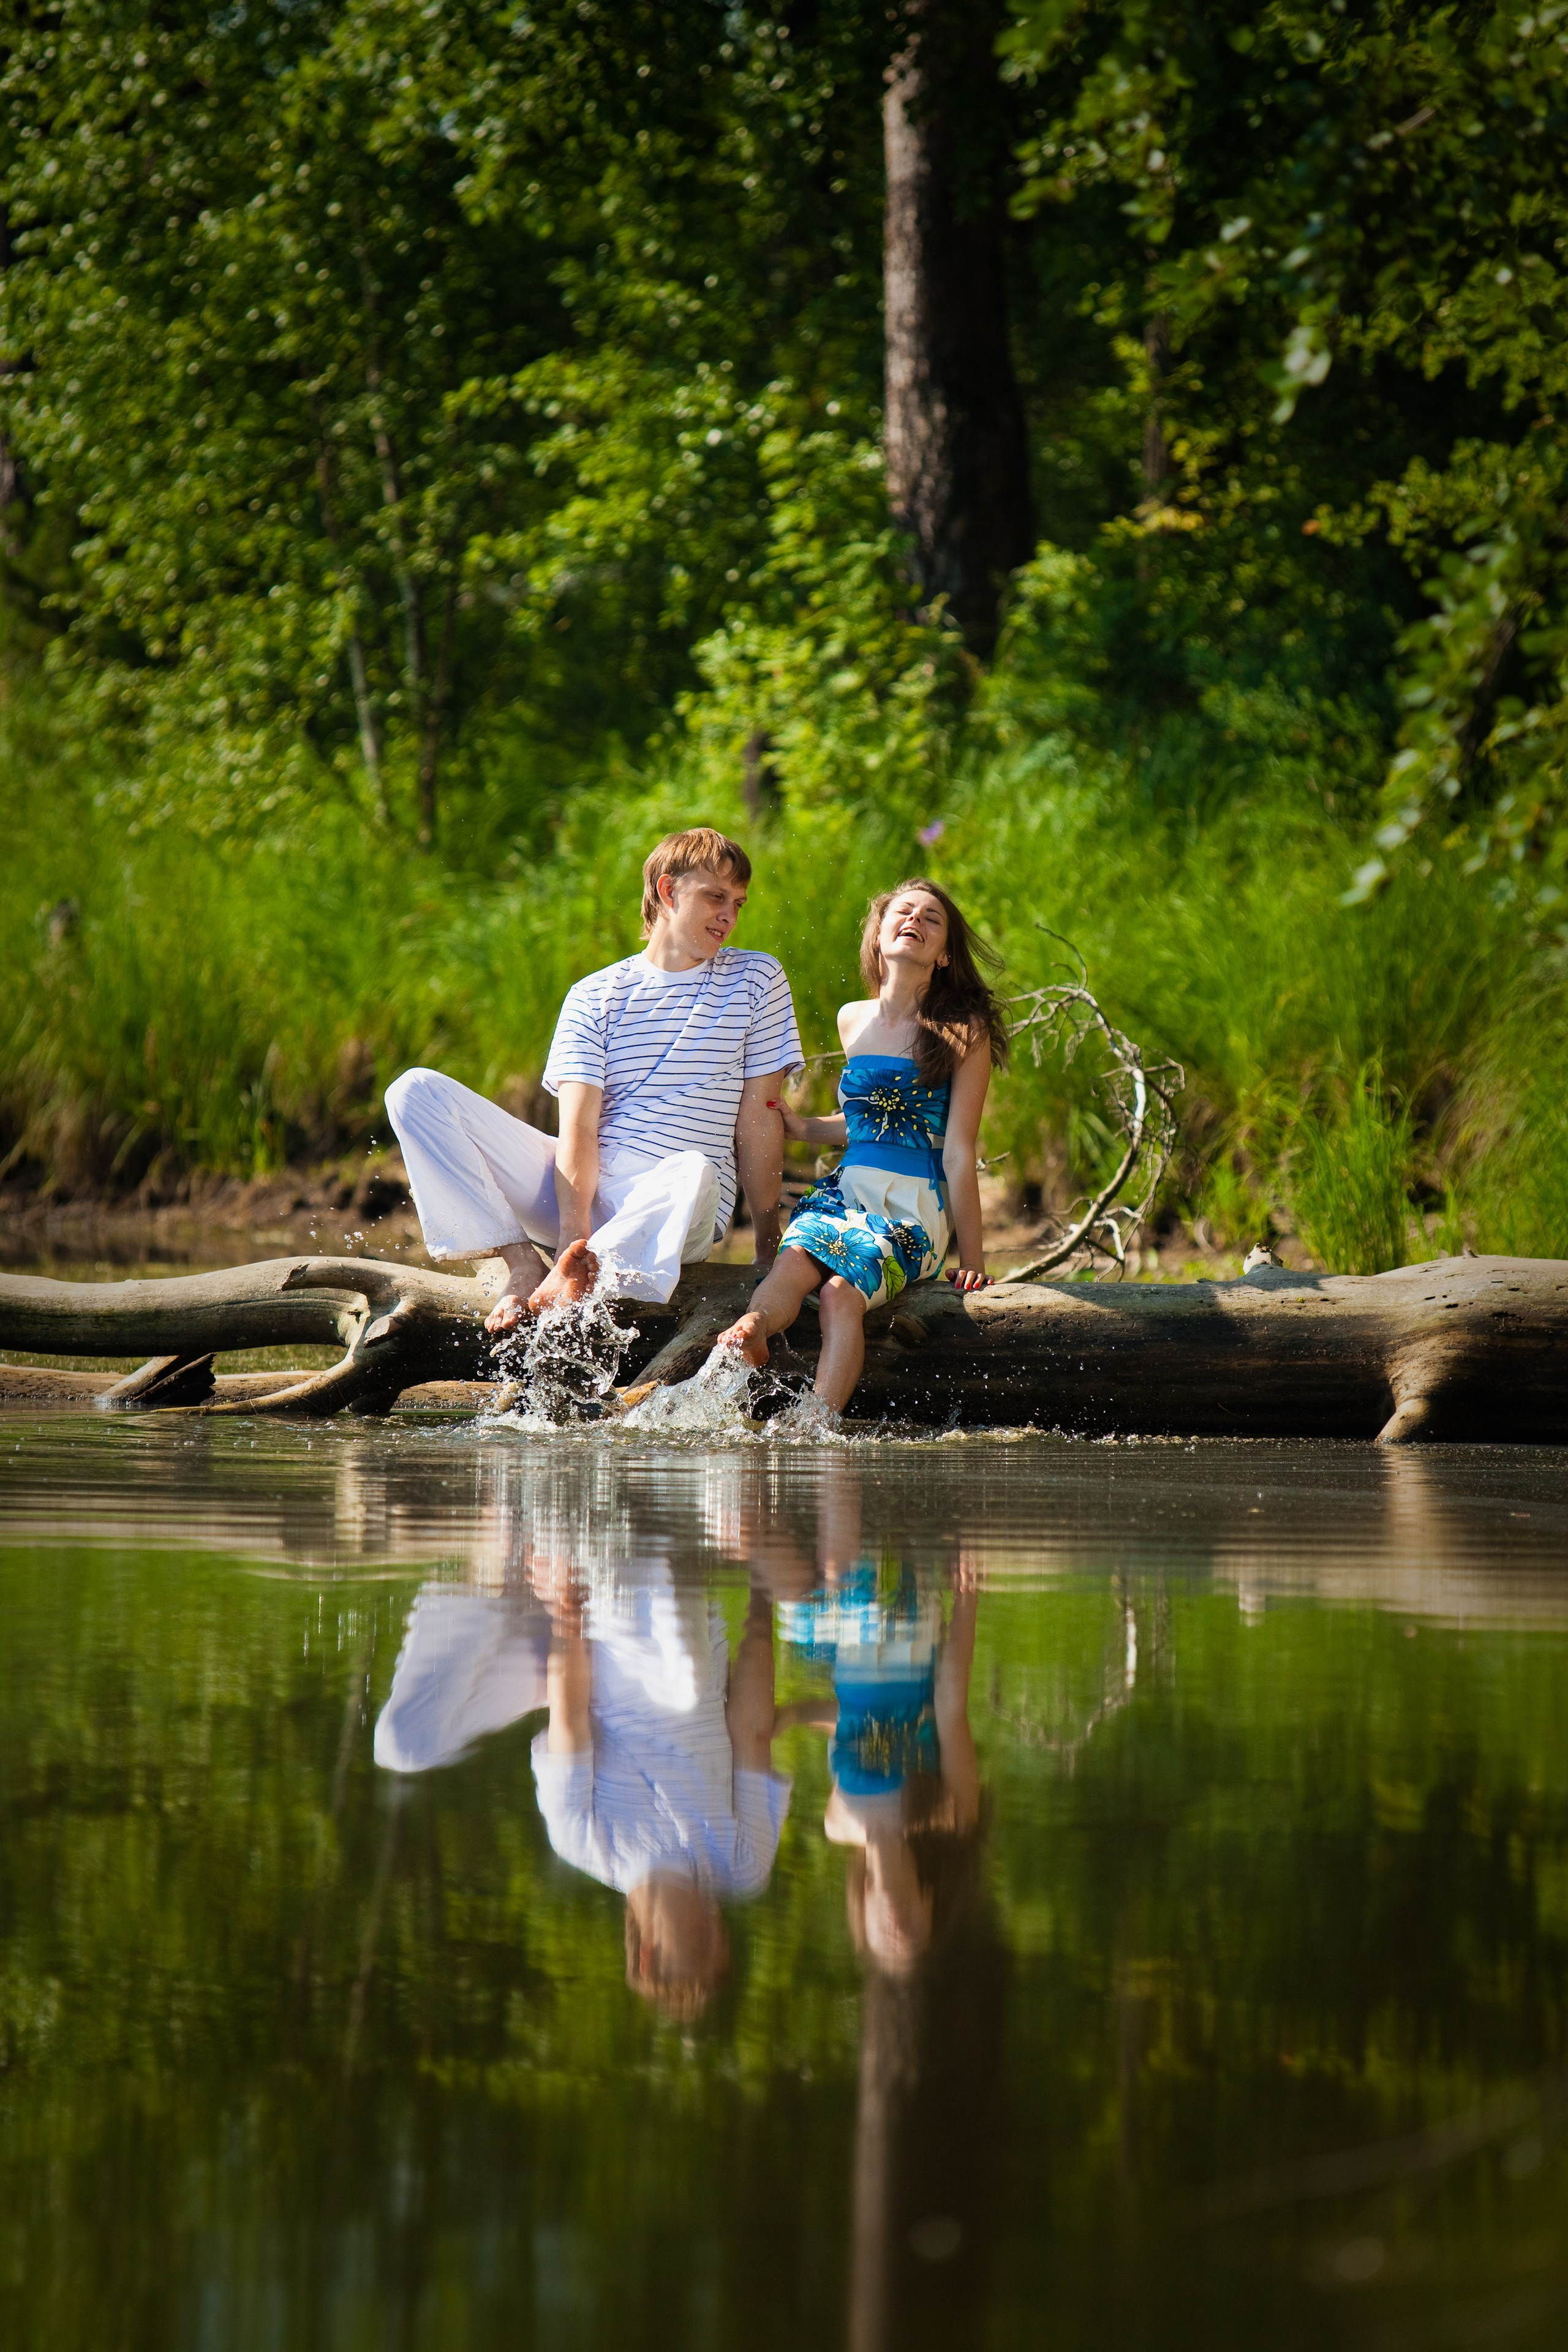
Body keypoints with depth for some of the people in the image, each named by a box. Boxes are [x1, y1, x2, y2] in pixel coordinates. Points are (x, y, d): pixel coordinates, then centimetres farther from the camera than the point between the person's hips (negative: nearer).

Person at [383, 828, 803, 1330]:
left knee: (694, 1173, -41)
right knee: (416, 1091, -13)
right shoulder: (595, 997, 10)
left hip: (665, 1210, -3)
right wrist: (572, 1236, -22)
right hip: (575, 1191, 3)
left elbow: (759, 1119, 5)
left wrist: (768, 1251, -3)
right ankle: (524, 1264, -25)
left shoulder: (756, 981, 10)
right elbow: (578, 1126, -4)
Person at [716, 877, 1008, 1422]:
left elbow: (958, 1152, -2)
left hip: (915, 1212, -4)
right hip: (845, 1190, 4)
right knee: (794, 1261, -32)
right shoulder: (853, 1021, 17)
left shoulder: (964, 1032, 2)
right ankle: (750, 1333, -63)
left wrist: (971, 1258, -5)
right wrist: (802, 1128, 18)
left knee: (840, 1292, -34)